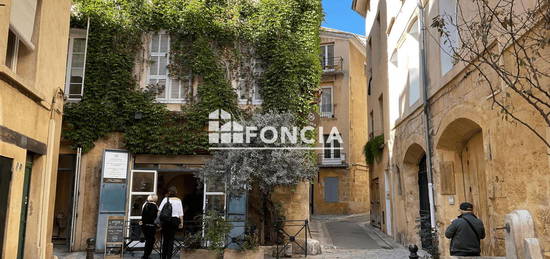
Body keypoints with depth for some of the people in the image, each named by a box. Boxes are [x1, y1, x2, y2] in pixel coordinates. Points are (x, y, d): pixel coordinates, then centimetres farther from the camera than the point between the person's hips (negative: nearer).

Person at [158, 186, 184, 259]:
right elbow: (181, 213, 1)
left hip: (165, 220, 0)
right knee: (171, 239, 4)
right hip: (175, 220, 0)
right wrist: (181, 222, 5)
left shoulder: (165, 199, 2)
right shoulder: (178, 200, 3)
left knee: (165, 239, 9)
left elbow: (160, 210, -6)